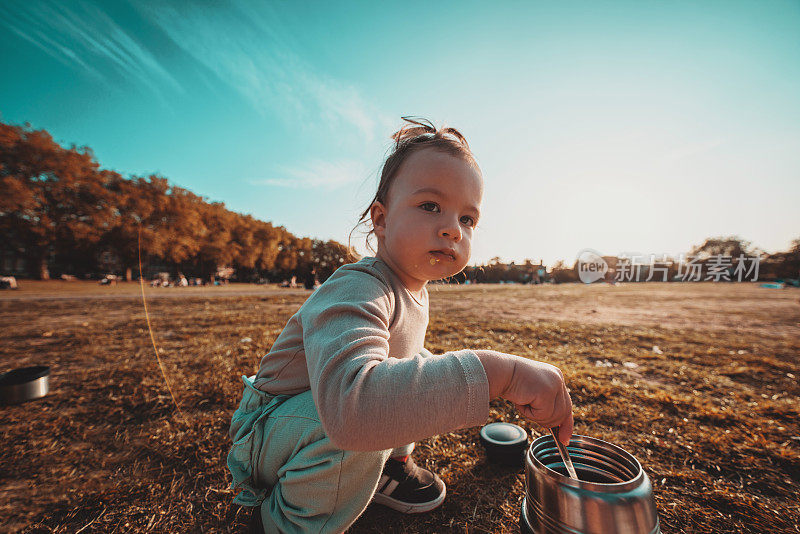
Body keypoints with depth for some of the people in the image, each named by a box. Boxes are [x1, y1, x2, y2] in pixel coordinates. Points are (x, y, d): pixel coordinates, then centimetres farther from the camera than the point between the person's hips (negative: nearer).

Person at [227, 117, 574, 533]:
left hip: (333, 419, 7)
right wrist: (495, 372, -51)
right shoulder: (354, 290, -35)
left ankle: (390, 462, 20)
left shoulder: (415, 291, -5)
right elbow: (349, 403, -53)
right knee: (359, 430, -37)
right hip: (270, 433, -7)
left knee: (420, 375, 6)